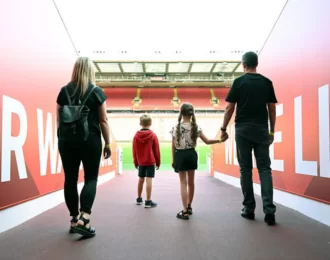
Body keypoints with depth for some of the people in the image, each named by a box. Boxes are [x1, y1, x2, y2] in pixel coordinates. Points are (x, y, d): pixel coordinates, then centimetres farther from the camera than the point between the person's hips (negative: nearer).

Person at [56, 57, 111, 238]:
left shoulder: (64, 91, 5)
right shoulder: (97, 92, -4)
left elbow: (59, 119, 8)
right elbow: (103, 120, -4)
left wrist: (62, 139, 17)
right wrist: (108, 143, 2)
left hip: (67, 141, 3)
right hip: (90, 140, -3)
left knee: (70, 179, 9)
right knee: (91, 178, 5)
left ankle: (75, 219, 17)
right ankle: (84, 218, -10)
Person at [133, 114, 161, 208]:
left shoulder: (136, 135, 0)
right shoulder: (153, 135, -8)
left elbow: (134, 150, 3)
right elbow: (157, 150, -6)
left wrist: (136, 162, 14)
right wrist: (158, 162, 5)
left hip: (140, 162, 4)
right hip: (150, 161, -4)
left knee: (141, 179, 15)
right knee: (149, 180, -5)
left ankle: (139, 199, 27)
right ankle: (148, 201, -4)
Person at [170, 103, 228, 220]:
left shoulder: (176, 127, -7)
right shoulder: (195, 127, -3)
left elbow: (173, 146, -3)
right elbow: (207, 141, -4)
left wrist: (173, 160, 5)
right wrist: (220, 140, 3)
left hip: (180, 155, -2)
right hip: (191, 154, 2)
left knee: (183, 182, 0)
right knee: (191, 181, 16)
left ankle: (185, 211, -4)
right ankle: (189, 207, 31)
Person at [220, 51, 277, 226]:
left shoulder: (239, 82, -1)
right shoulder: (267, 82, 8)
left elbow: (230, 108, -3)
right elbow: (272, 108, 7)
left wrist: (224, 129, 5)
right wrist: (272, 131, 14)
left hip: (243, 129, -2)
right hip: (262, 129, 2)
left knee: (245, 168, 5)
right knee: (264, 168, 3)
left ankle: (249, 209, 10)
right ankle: (269, 210, -7)